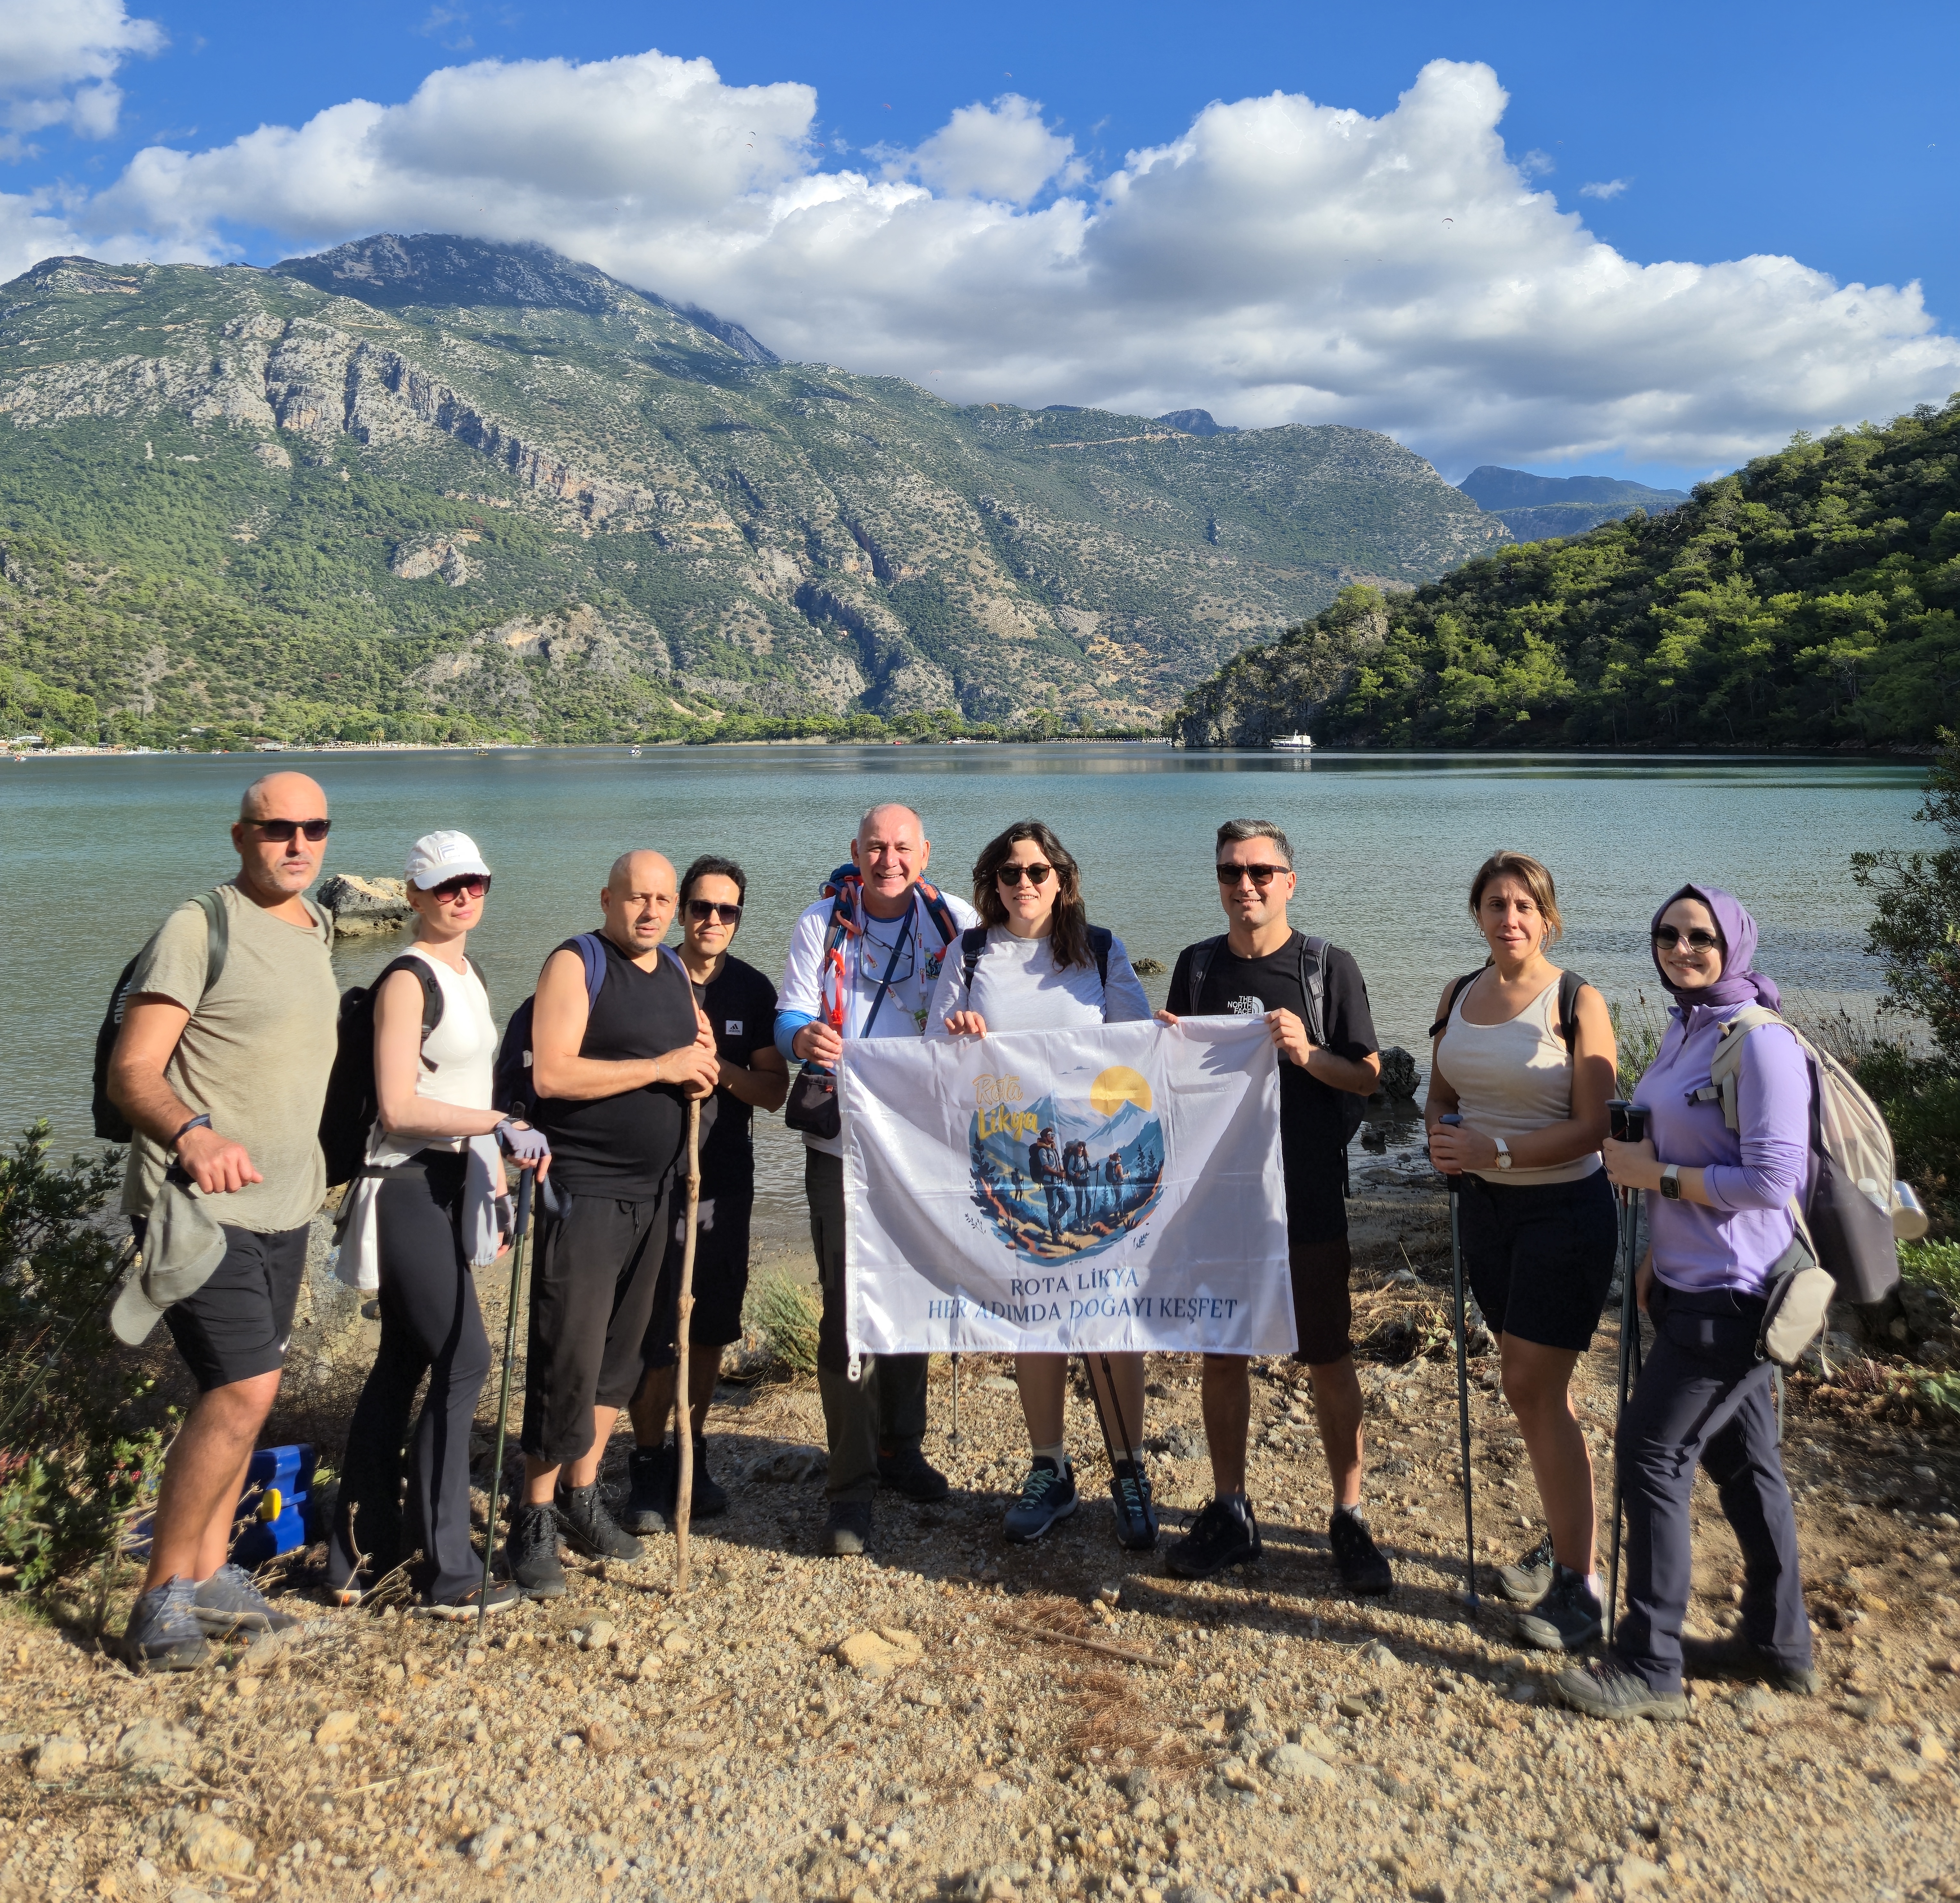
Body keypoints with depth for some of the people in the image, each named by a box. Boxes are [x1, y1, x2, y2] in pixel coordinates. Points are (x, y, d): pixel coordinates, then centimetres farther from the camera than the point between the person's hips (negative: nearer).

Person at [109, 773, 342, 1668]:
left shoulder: (315, 931, 12)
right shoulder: (199, 927, -12)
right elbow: (130, 1071, -17)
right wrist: (193, 1134, -35)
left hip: (282, 1204, 8)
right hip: (197, 1201, -8)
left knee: (238, 1392, 13)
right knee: (245, 1387, -14)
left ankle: (209, 1571, 26)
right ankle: (162, 1594, 0)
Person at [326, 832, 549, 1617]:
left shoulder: (467, 975, 14)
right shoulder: (408, 979, -13)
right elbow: (398, 1108, -20)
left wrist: (497, 1173, 19)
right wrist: (501, 1125, -23)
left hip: (447, 1184, 9)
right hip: (408, 1189, -9)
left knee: (403, 1366, 13)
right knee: (463, 1362, -8)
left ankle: (359, 1560, 23)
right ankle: (449, 1577, 0)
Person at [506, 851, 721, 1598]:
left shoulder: (676, 974, 14)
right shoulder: (575, 965, -8)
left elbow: (694, 1065, 26)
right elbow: (552, 1074, -20)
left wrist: (704, 1074, 1)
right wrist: (662, 1067, -18)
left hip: (653, 1192, 7)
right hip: (584, 1191, -7)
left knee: (619, 1352, 12)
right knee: (569, 1356, -6)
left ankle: (582, 1495, 25)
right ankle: (536, 1519, 6)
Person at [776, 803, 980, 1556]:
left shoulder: (957, 922, 1)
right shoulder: (822, 924, -1)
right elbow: (790, 1016, -4)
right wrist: (805, 1037, -28)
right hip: (842, 1141, -2)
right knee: (847, 1309, -5)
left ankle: (902, 1447, 32)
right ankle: (852, 1482, 5)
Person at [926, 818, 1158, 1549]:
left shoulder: (1101, 954, 5)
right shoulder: (970, 960, 7)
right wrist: (959, 1040, -13)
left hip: (1097, 1163, -1)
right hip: (1008, 1167, 1)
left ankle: (1129, 1472, 15)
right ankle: (1049, 1471, 23)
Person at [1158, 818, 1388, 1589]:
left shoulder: (1330, 967, -3)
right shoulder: (1197, 966, 6)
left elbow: (1369, 1076, -2)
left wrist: (1307, 1054, -20)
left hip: (1307, 1198, -3)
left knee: (1330, 1360, 5)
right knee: (1221, 1355, 10)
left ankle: (1349, 1517, 19)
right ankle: (1229, 1513, 25)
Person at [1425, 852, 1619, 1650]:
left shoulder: (1577, 1002, -13)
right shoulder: (1458, 996, 5)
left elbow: (1593, 1127, -16)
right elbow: (1441, 1092, 14)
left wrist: (1497, 1150, -24)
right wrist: (1441, 1137, -7)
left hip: (1564, 1210, -6)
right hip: (1485, 1204, 6)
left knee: (1533, 1387, -7)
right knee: (1531, 1386, 15)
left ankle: (1579, 1583, 7)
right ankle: (1566, 1547, 31)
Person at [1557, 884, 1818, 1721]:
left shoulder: (1761, 1045, -17)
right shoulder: (1682, 1032, 10)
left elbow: (1771, 1180, -22)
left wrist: (1653, 1175, -17)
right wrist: (1657, 1253, 15)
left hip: (1733, 1292, -9)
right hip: (1694, 1283, 9)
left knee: (1651, 1453, -6)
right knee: (1738, 1457, 17)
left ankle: (1648, 1667, 5)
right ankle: (1779, 1644, 32)